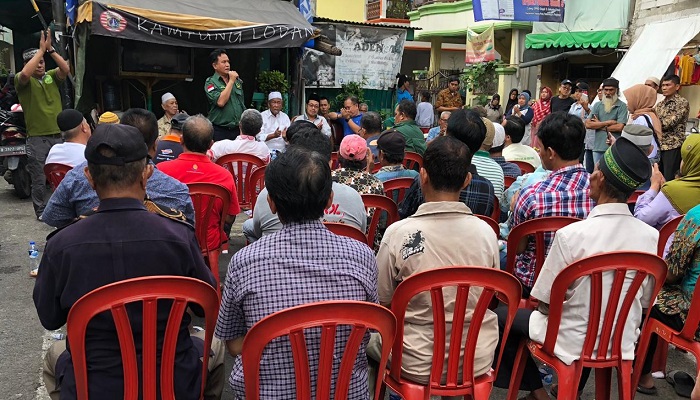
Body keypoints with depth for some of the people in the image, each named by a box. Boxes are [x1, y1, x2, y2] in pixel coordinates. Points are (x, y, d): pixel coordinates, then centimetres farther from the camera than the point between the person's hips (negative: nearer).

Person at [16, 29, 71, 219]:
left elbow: (66, 69, -9)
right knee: (39, 180, 3)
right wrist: (41, 49, -17)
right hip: (37, 138, -3)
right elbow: (25, 73, -24)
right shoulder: (23, 80, -1)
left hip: (59, 135, 3)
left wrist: (50, 49, -14)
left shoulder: (52, 76, 10)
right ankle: (41, 211, 15)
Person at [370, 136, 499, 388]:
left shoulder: (398, 233, -20)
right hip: (477, 362, 3)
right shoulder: (486, 232, -12)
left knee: (369, 338, 25)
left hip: (418, 366, -3)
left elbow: (382, 301, -7)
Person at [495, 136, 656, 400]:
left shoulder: (571, 235, -27)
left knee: (500, 316, 15)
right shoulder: (652, 237, -12)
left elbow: (544, 302, -17)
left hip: (574, 343, -5)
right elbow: (645, 301, 2)